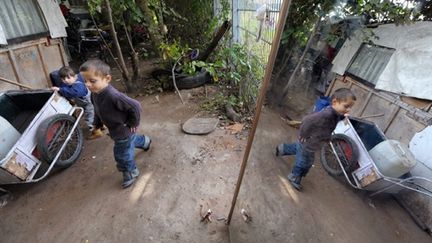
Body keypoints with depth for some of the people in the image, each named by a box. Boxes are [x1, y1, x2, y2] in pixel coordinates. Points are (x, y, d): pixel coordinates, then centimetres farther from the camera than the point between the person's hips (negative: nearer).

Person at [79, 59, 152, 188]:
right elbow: (97, 111, 11)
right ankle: (145, 141, 63)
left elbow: (135, 106, -32)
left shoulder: (113, 96, -37)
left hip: (123, 131, -8)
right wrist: (97, 123, 9)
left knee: (122, 155, 8)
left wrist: (133, 123, -21)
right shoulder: (94, 94, -8)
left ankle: (131, 173, 33)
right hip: (115, 130, 9)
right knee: (131, 140, 34)